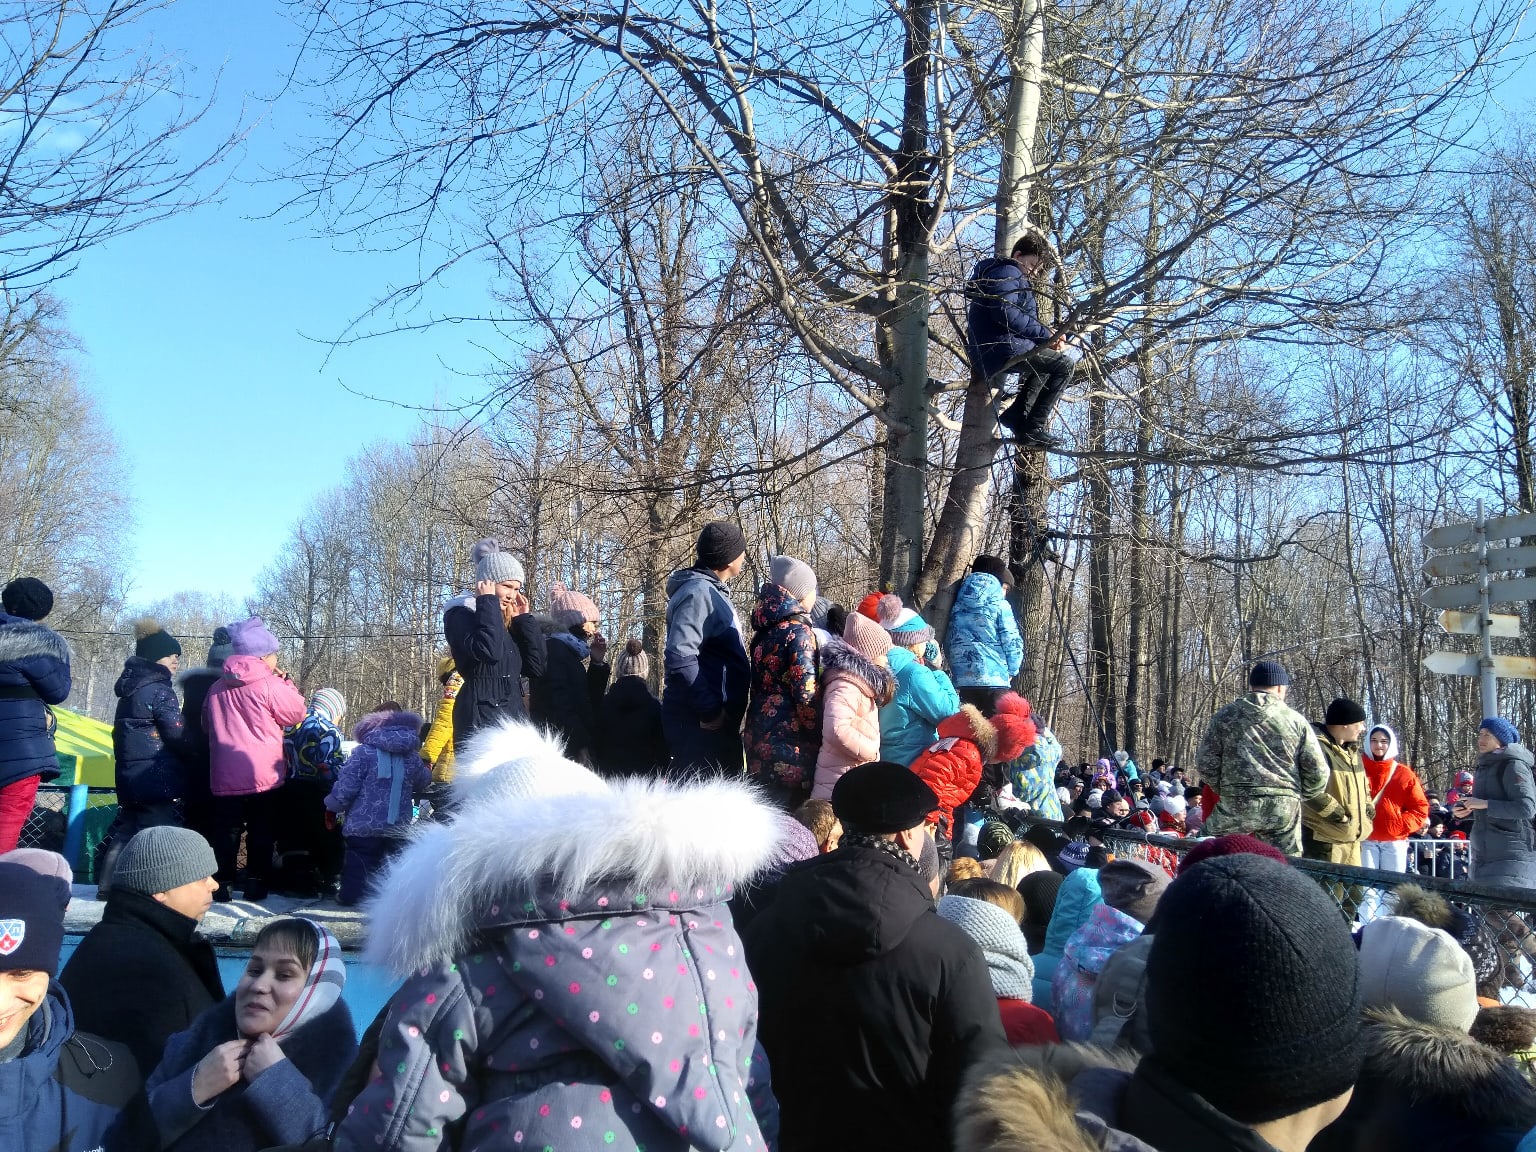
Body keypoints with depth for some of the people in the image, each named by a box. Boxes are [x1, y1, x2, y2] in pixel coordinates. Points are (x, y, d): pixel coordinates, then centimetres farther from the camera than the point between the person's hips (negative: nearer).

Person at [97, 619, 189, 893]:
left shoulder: (132, 686, 15)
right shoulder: (159, 689, -13)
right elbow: (177, 734, -15)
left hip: (130, 773, 9)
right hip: (155, 775, -9)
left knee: (127, 828, 16)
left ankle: (108, 886, 20)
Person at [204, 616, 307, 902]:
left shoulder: (217, 688, 10)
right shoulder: (269, 685, -11)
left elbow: (207, 724, 23)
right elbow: (296, 714, -2)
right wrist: (286, 682, 7)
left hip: (224, 776, 4)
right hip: (263, 774, -4)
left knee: (226, 830, 10)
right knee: (261, 831, 6)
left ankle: (222, 883, 11)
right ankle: (255, 883, 8)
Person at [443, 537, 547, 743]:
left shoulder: (507, 620, 19)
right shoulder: (460, 614, -3)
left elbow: (536, 667, 13)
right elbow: (488, 652, -24)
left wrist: (524, 619, 10)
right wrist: (488, 602, -11)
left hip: (514, 713, 8)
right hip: (480, 715, -8)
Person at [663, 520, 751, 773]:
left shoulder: (713, 592, 18)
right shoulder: (699, 591, -14)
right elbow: (680, 657, -26)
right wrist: (710, 710, -23)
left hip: (718, 720, 10)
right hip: (701, 722, -10)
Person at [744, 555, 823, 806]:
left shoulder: (766, 628, 12)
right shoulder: (798, 631, -12)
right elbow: (807, 695, -17)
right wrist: (821, 740, -8)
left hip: (761, 736, 8)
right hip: (791, 746, -8)